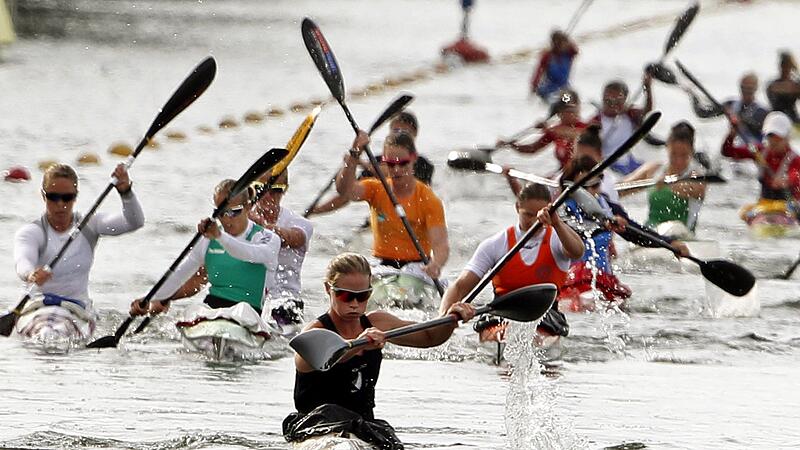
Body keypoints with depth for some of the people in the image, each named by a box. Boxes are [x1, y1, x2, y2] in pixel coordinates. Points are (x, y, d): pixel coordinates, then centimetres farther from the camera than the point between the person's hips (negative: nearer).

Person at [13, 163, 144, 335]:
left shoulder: (89, 225, 6)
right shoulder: (31, 232, -3)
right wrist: (31, 275, -51)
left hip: (80, 309, 1)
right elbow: (22, 261, -25)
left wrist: (126, 191, -27)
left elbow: (135, 222, -7)